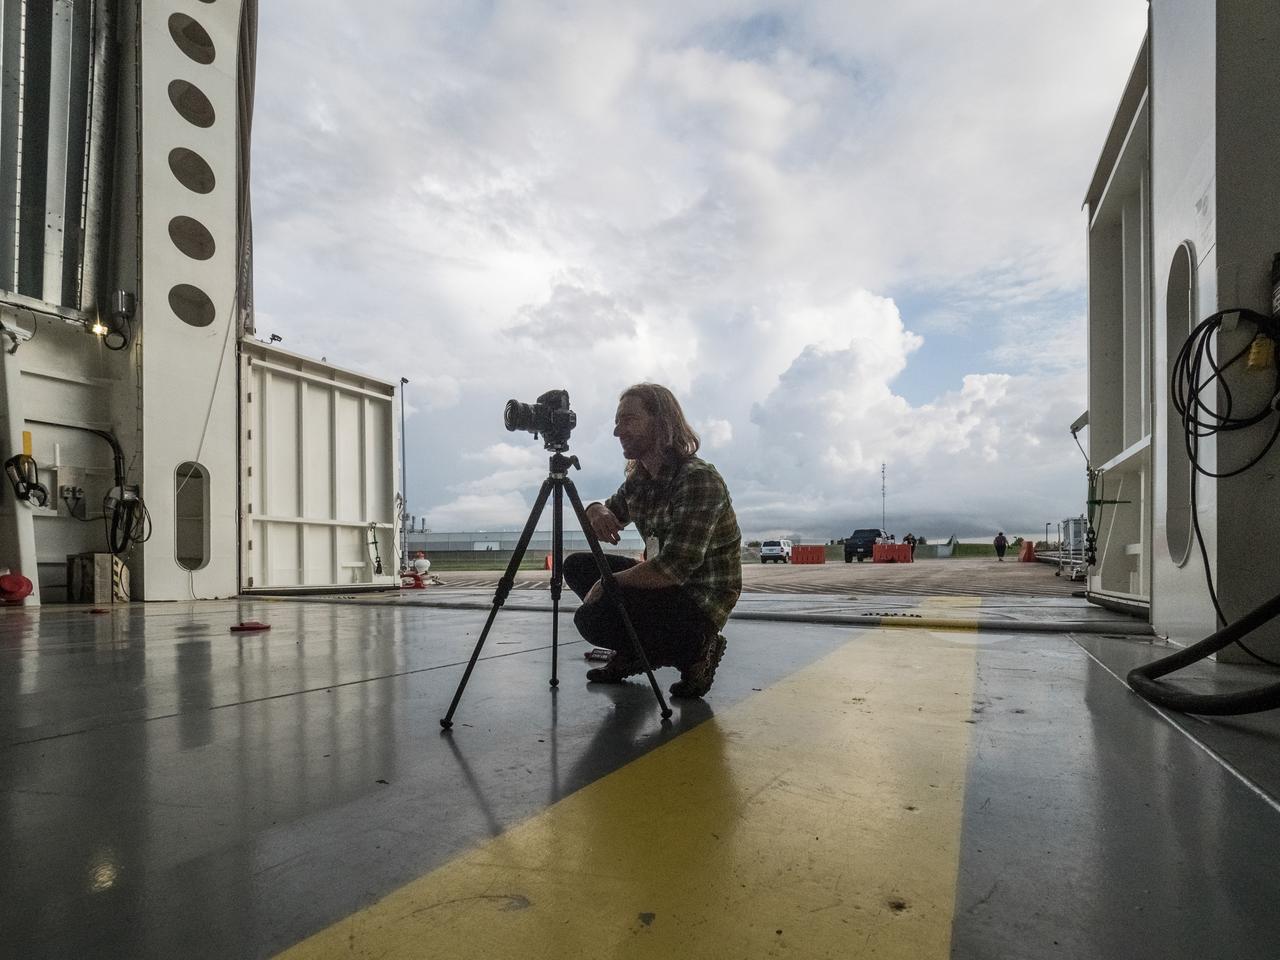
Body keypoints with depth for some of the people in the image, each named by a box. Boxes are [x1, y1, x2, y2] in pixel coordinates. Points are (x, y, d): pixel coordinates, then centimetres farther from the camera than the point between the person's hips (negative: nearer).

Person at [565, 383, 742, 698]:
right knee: (576, 566, 7)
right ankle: (630, 656, 16)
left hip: (700, 603, -9)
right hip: (663, 585, 9)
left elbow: (674, 568, -30)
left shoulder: (699, 479, -23)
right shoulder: (639, 478, 3)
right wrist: (597, 512, -8)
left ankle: (696, 650, -4)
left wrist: (607, 583, -17)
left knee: (591, 618, -23)